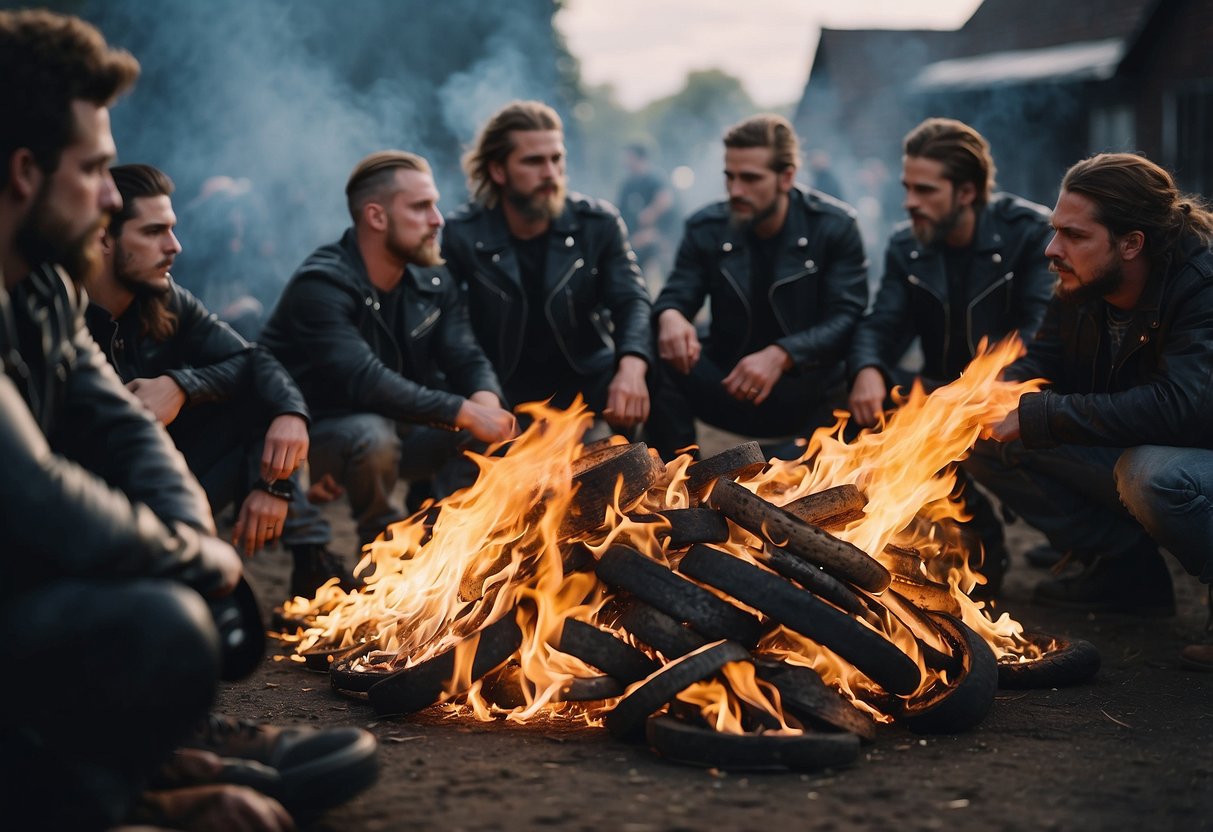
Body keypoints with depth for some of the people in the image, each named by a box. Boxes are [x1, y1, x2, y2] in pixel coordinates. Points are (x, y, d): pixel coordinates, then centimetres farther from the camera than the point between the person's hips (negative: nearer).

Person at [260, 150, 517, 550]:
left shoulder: (432, 281, 0)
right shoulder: (320, 287, -25)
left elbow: (467, 360, -4)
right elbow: (364, 383, -35)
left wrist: (486, 402, -29)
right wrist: (463, 412, -36)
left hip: (401, 426, 7)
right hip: (314, 435, -7)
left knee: (491, 430, -12)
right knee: (374, 436, -37)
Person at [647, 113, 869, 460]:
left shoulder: (835, 226, -6)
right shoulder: (705, 227, 1)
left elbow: (847, 318, -13)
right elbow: (675, 296, 0)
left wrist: (781, 355, -32)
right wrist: (670, 316, -28)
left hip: (805, 391, -1)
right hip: (728, 385, 1)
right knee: (656, 366, -26)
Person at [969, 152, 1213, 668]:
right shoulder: (1077, 289, -2)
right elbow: (1039, 365, 3)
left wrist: (1036, 416, -32)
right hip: (1125, 458, 8)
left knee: (1152, 473, -41)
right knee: (987, 440, -5)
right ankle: (1127, 569, 5)